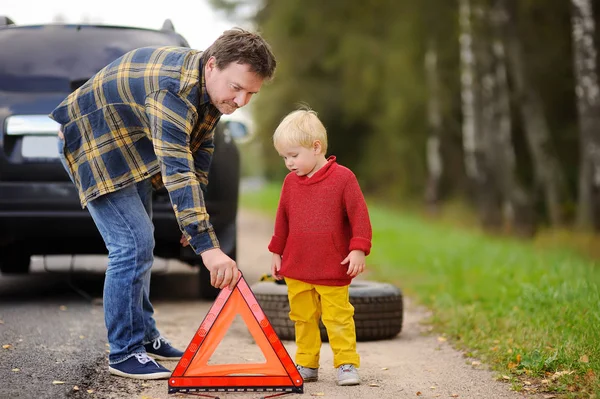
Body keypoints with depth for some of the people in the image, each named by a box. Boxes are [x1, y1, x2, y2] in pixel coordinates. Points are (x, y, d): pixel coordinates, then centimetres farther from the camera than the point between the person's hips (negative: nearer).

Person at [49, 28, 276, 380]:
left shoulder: (213, 87, -8)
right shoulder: (174, 89, -37)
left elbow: (200, 151, 5)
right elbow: (176, 171, -46)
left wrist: (195, 216, 1)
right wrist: (207, 246, -50)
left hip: (131, 147, 10)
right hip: (93, 143, -10)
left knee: (141, 242, 15)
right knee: (133, 242, -16)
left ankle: (144, 337, 28)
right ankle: (124, 353, -7)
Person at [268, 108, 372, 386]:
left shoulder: (343, 177, -9)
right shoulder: (291, 182, 6)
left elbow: (359, 215, -8)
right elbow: (282, 220, 15)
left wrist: (358, 249, -13)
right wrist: (277, 252, 17)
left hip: (333, 269, -5)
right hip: (296, 269, 5)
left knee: (338, 317, 0)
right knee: (303, 318, 10)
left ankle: (346, 364, 9)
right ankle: (307, 365, 20)